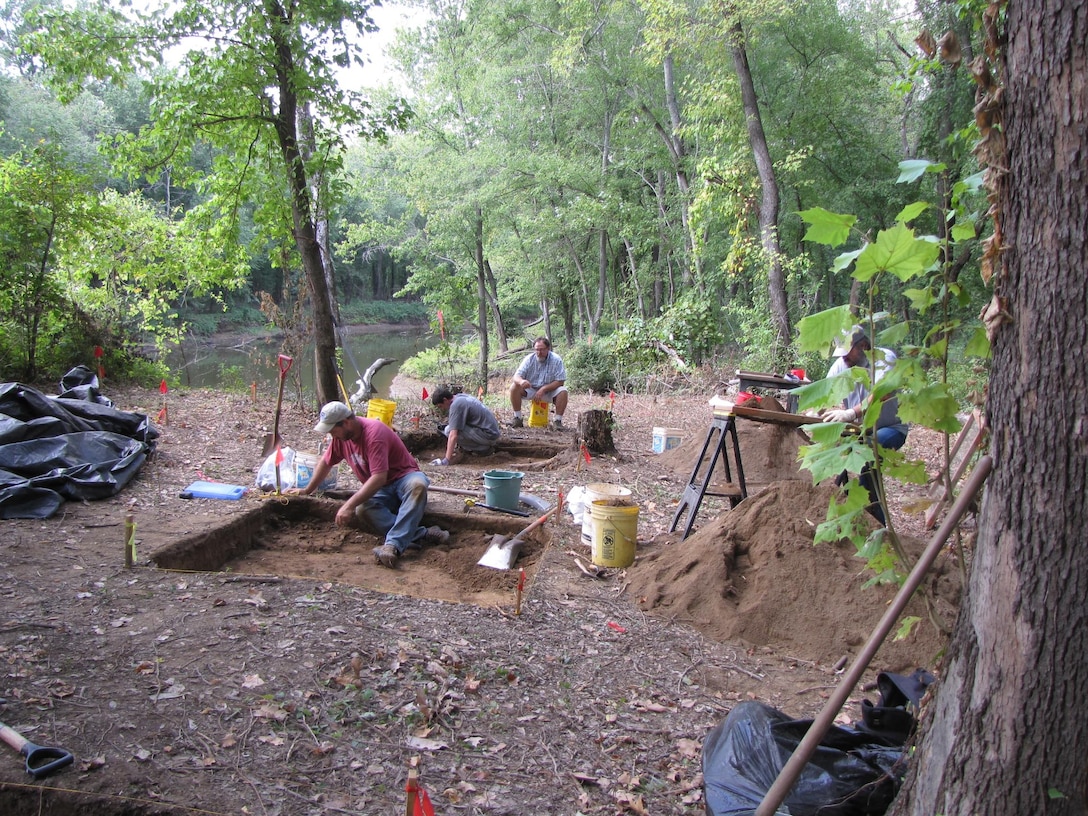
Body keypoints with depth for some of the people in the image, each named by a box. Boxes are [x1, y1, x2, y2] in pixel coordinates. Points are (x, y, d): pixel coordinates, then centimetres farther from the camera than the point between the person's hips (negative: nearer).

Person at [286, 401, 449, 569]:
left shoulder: (374, 433, -26)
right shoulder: (341, 436, -1)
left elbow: (379, 478, -34)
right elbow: (325, 462, 18)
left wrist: (349, 505, -36)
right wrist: (307, 490, 24)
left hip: (404, 478, -6)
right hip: (381, 490, 6)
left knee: (417, 485, -43)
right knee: (362, 510, -30)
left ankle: (393, 545, -51)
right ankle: (420, 535, -34)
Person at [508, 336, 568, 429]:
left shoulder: (556, 360, -13)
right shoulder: (529, 359, -8)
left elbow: (560, 381, -15)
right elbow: (516, 376, -13)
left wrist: (543, 389, -26)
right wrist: (521, 381, -39)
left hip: (549, 391, -2)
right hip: (530, 389, 2)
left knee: (563, 392, -30)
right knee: (514, 387, -22)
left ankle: (558, 421, -18)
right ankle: (517, 419, -15)